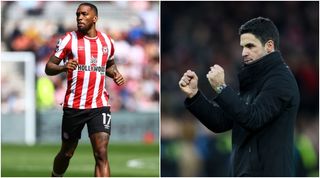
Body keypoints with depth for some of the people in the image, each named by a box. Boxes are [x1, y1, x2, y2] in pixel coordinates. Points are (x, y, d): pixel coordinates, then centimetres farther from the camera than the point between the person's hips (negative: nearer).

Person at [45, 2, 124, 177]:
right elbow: (49, 67, -4)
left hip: (99, 105, 1)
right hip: (74, 106, -1)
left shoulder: (107, 41, 8)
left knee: (101, 154, -14)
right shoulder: (69, 39, -3)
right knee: (67, 153, 13)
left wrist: (115, 74, 5)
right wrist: (64, 67, -25)